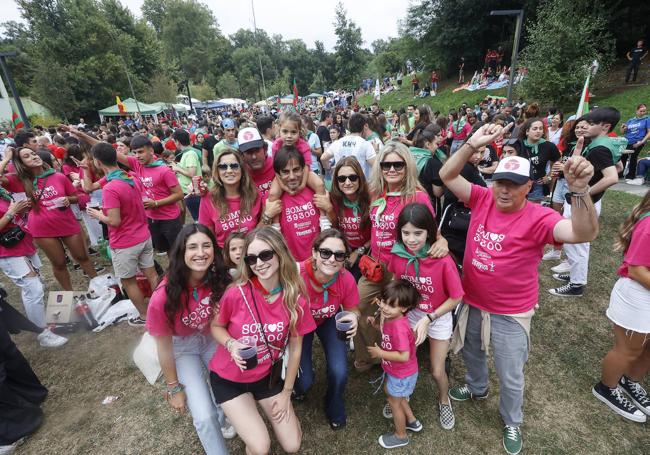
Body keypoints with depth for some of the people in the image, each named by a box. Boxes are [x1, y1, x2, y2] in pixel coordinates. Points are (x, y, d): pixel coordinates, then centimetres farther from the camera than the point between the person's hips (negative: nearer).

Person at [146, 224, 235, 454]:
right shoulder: (164, 297, -31)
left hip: (212, 338, 3)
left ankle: (221, 416, 34)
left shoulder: (220, 280, -22)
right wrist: (174, 388, -5)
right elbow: (164, 348, -16)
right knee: (205, 416, -9)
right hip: (181, 346, -3)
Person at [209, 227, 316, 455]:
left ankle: (259, 406, 36)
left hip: (267, 376, 3)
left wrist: (286, 392, 1)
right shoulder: (236, 293, -26)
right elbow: (216, 327, -6)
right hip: (229, 379, -2)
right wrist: (232, 344, -26)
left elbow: (295, 348, -7)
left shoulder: (296, 298, -19)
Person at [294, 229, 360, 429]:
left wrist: (353, 317, -33)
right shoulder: (297, 275, -39)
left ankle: (335, 410, 29)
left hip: (330, 321, 2)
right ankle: (300, 386, 39)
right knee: (304, 380, -5)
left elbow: (352, 308, -10)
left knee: (339, 373, -9)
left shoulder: (347, 279, -30)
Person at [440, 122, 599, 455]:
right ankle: (476, 387, 61)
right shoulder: (482, 199, -10)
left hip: (510, 314, -4)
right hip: (471, 302, 4)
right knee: (472, 351, 30)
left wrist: (579, 190, -52)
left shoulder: (538, 218, -21)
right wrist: (472, 145, -28)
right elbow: (447, 175, -13)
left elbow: (584, 234, -36)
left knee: (510, 376, 17)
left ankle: (511, 422, 46)